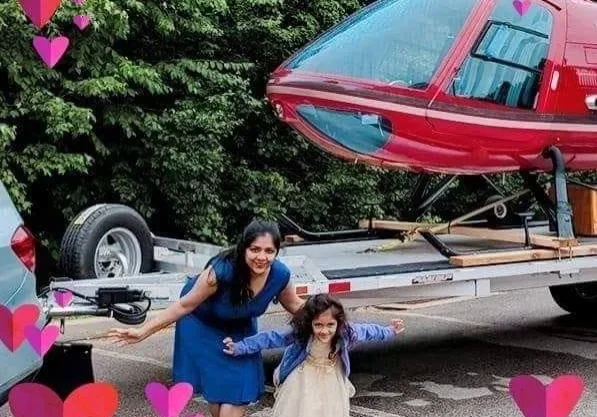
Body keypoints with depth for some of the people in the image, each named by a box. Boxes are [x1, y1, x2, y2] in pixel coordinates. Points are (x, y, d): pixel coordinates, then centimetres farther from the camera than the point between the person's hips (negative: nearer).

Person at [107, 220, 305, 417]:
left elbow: (294, 305, -4)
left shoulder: (280, 274, -26)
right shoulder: (222, 270, -39)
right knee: (214, 383, 5)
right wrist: (143, 332, -31)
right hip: (203, 324, -3)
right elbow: (184, 305, -30)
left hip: (239, 327, 4)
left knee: (239, 386, 0)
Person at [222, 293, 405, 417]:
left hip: (331, 387, 2)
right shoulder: (300, 335, -26)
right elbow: (272, 338, -21)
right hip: (303, 385, -2)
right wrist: (240, 347, -25)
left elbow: (367, 331, -1)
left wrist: (390, 331, 15)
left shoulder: (346, 334, -19)